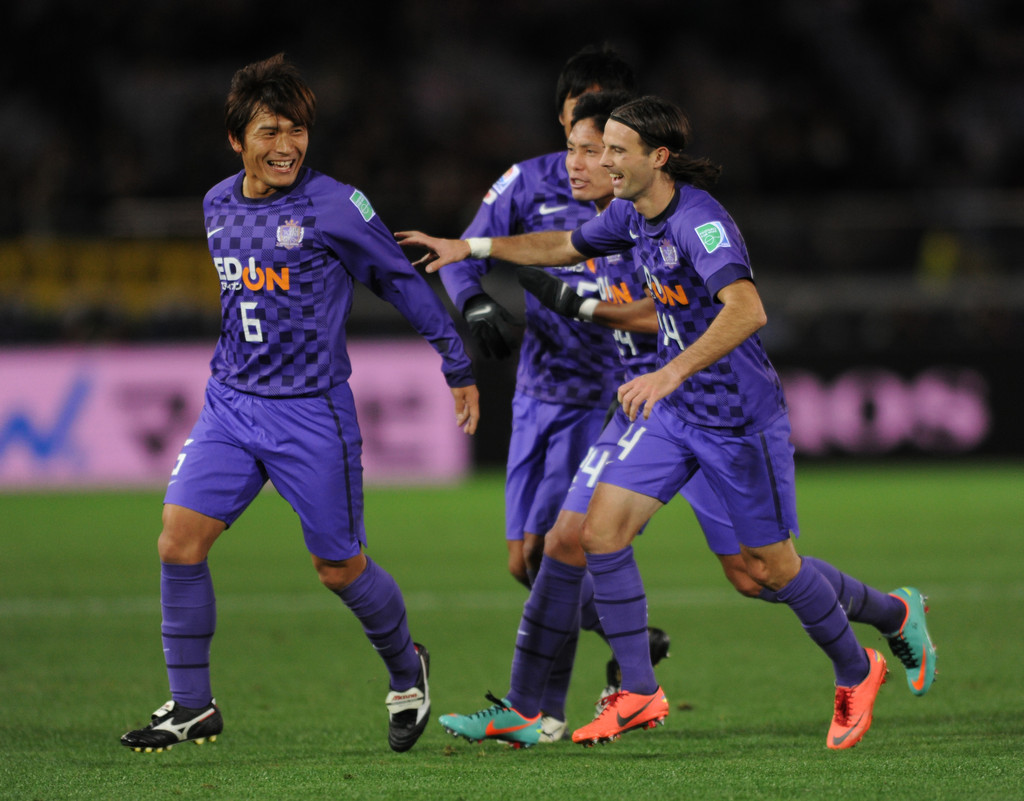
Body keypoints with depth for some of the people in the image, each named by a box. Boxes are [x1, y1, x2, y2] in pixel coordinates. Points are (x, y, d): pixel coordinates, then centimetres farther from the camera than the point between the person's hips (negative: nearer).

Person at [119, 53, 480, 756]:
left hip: (312, 411, -5)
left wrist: (458, 368, 2)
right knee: (179, 539, -10)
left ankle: (406, 669, 32)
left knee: (341, 569, 3)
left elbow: (403, 283, -2)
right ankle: (191, 706, 1)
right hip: (230, 404, 5)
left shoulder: (334, 207, -12)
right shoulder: (218, 206, 6)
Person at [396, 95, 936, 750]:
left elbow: (747, 310, -41)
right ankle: (639, 694, 3)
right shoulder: (632, 214, 1)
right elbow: (567, 247, 23)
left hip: (739, 418, -8)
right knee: (602, 531, -6)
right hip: (673, 410, 8)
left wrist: (673, 371, -50)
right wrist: (472, 247, 20)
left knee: (770, 567, 3)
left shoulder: (700, 220, -26)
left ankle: (856, 672, 29)